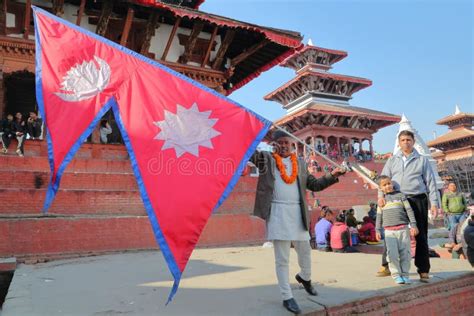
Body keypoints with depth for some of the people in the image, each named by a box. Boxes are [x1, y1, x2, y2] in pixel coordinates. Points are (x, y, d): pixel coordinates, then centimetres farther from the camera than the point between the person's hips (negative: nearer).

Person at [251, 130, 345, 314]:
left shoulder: (300, 163, 14)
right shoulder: (266, 159, 3)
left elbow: (314, 184, 16)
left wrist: (332, 176, 4)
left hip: (297, 212, 4)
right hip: (277, 212, -4)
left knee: (305, 252, 17)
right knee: (282, 258, 3)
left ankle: (304, 277, 47)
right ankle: (287, 297, 16)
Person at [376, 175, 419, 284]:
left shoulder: (400, 195, 5)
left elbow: (409, 210, 4)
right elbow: (379, 216, 14)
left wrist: (413, 225, -3)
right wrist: (378, 230, 10)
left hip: (403, 229, -1)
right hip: (389, 231, 1)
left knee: (405, 253, 2)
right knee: (392, 254, -6)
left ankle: (405, 274, 14)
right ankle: (396, 275, 6)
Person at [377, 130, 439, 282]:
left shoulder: (422, 160, 9)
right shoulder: (392, 160, 13)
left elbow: (430, 182, 7)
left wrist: (434, 202, -1)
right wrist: (381, 195, -11)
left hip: (417, 201, -1)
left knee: (421, 236, 3)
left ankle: (423, 270, 13)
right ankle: (386, 266, 15)